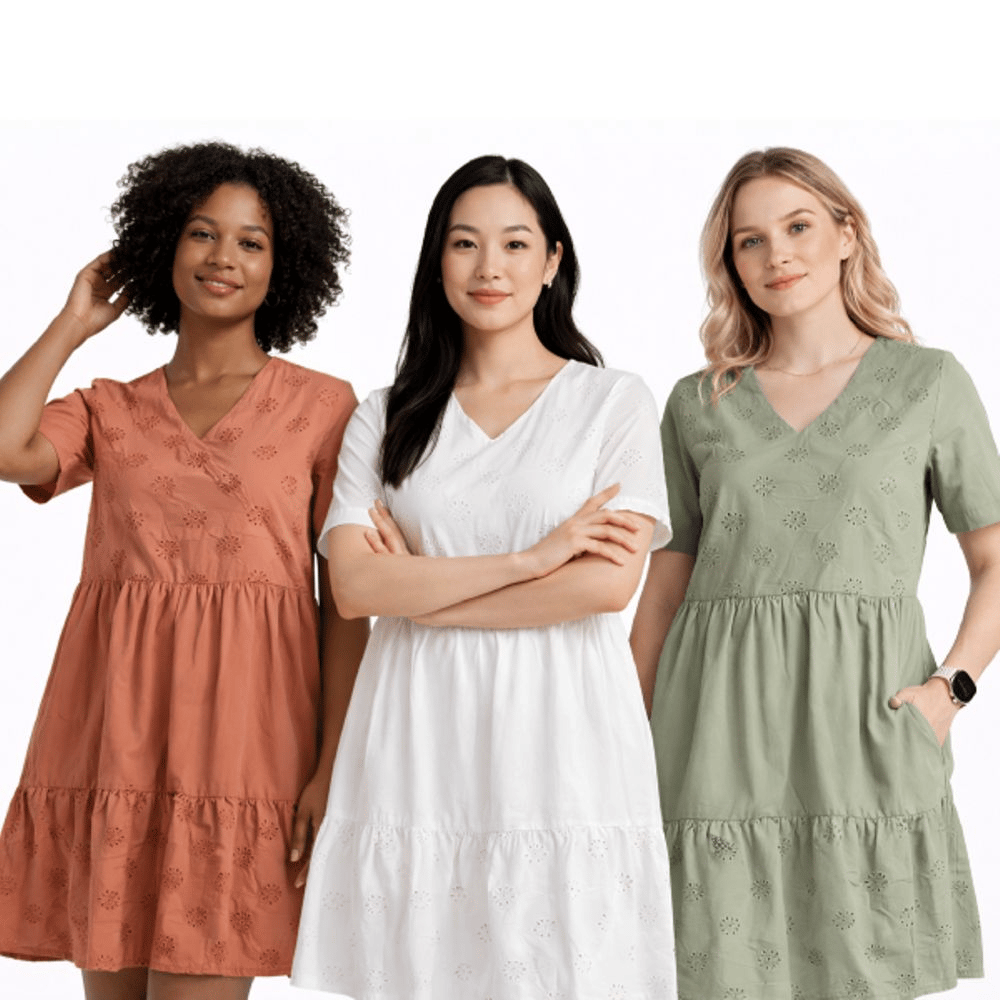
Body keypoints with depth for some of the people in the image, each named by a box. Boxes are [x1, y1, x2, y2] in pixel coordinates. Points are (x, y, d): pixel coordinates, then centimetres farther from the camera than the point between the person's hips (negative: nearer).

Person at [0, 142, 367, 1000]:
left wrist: (331, 767, -8)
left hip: (239, 734, -3)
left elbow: (347, 603, 2)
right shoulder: (109, 410, 14)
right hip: (112, 733, 3)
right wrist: (73, 324, 7)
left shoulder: (323, 408, 6)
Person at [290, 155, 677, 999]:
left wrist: (420, 591, -5)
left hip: (560, 741, -1)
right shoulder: (386, 420, 11)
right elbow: (353, 584, -3)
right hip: (419, 753, 2)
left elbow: (609, 583, -7)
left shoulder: (614, 403, 5)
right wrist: (531, 557, -10)